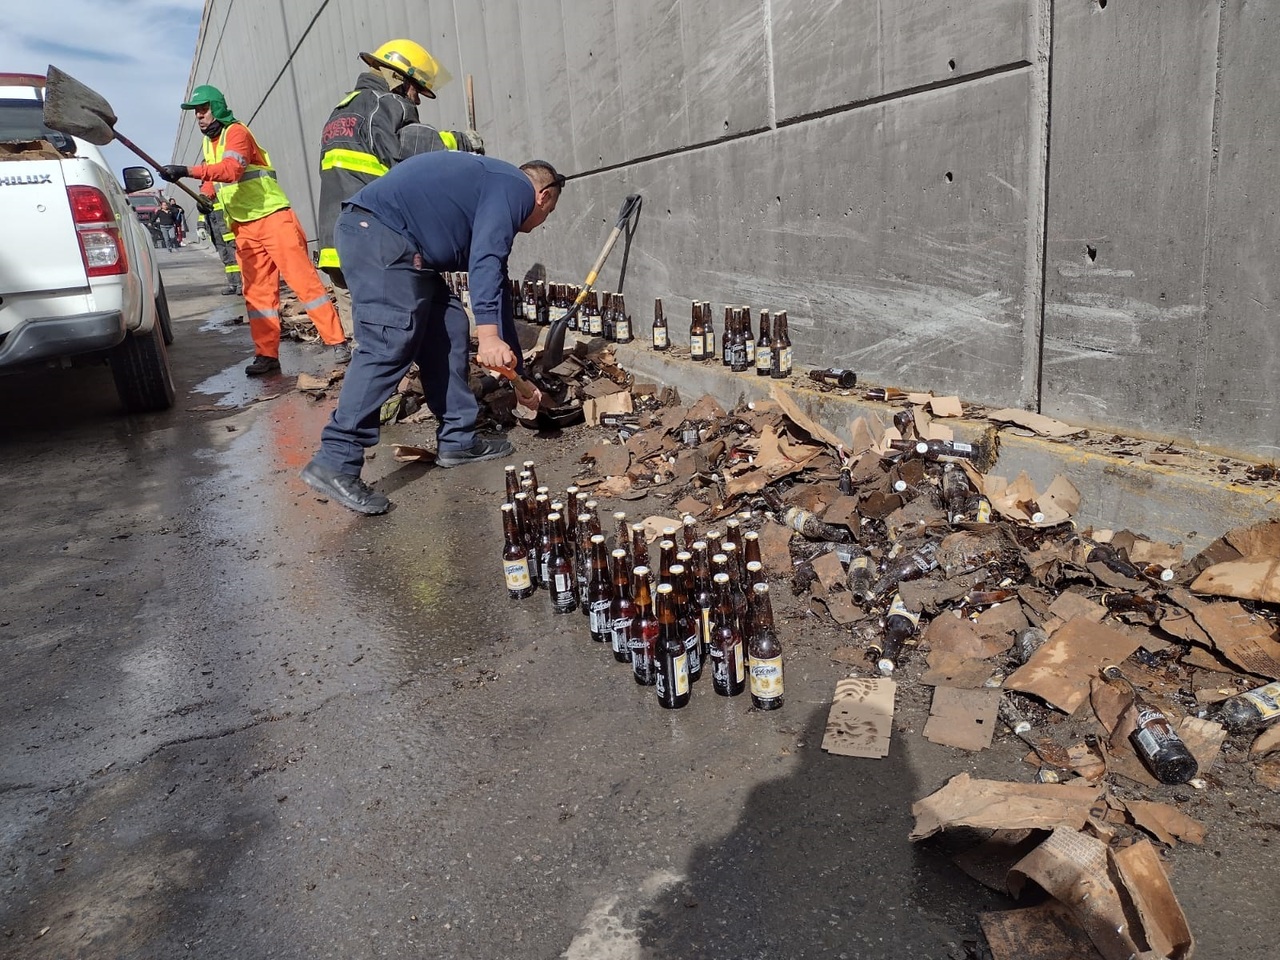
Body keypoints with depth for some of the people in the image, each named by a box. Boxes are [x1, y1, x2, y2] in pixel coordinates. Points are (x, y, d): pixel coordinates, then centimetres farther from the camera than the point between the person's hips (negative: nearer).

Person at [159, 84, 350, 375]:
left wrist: (187, 171, -31)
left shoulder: (236, 132, -9)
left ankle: (337, 342, -10)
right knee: (257, 291, 4)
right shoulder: (209, 143, 18)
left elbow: (231, 169, -26)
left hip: (272, 217, -8)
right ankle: (267, 354, 5)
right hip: (243, 228, 8)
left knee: (303, 280, -11)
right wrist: (206, 195, 3)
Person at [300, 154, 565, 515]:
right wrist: (488, 334, -28)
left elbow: (495, 285, 30)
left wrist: (518, 374, 31)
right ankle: (335, 463, -18)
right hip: (377, 231, -10)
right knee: (389, 345, -16)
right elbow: (486, 260, -18)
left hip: (394, 243, 10)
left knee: (449, 328, 10)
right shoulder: (515, 188, 0)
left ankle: (456, 440, 16)